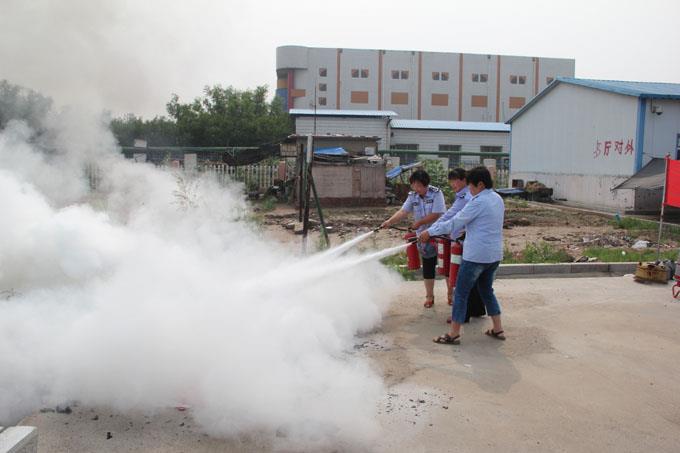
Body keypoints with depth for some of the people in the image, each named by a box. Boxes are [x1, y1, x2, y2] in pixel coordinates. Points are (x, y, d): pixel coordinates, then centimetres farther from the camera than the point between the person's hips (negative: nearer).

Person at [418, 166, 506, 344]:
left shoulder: (478, 202, -16)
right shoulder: (497, 199, 10)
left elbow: (455, 222, -15)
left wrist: (430, 232, -8)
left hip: (476, 255, -9)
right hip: (494, 254, 9)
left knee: (461, 293, 1)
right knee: (487, 291, 22)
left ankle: (454, 334, 6)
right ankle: (498, 329, 24)